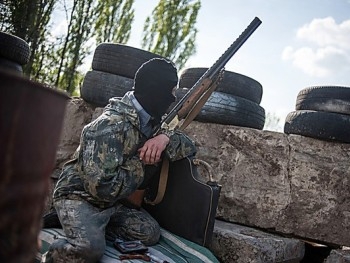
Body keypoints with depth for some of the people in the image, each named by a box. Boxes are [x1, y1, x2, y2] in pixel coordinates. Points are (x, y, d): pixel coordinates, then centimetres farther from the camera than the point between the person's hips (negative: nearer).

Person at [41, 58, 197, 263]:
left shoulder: (149, 121, 2)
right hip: (78, 196, -8)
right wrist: (142, 161, -19)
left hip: (112, 201, 8)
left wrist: (166, 137, -18)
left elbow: (189, 146, 4)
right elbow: (103, 187, -30)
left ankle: (92, 229, -1)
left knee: (150, 233, -11)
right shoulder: (111, 126, -25)